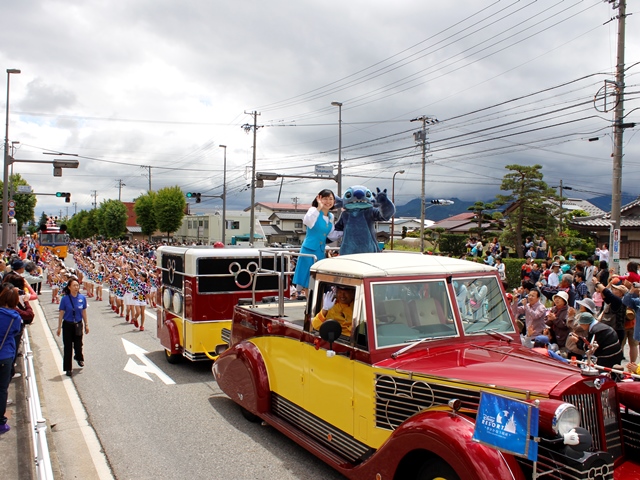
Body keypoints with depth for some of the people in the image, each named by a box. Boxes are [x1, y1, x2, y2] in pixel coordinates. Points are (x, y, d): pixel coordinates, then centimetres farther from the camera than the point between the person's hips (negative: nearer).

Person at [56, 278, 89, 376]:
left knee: (78, 344, 13)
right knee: (68, 347, 3)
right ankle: (68, 368, 15)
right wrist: (59, 327, -4)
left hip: (78, 325, 2)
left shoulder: (82, 298, -5)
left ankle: (79, 358, 45)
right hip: (67, 325, -2)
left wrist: (86, 324, 7)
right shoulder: (65, 299, -11)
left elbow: (84, 312, 4)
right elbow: (61, 314, -6)